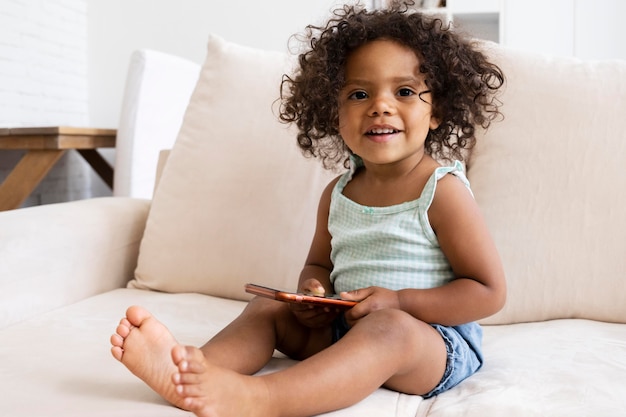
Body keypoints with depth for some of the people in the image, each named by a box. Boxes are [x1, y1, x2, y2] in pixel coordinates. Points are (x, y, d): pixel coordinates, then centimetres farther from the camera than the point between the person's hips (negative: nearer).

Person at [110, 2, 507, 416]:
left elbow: (489, 292, -11)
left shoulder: (442, 191, -11)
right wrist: (312, 291, -5)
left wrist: (398, 301, -20)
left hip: (435, 343, -6)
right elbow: (319, 263, 20)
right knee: (269, 306, -6)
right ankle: (185, 372, -31)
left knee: (389, 328, -37)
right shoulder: (338, 194, 7)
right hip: (343, 328, 7)